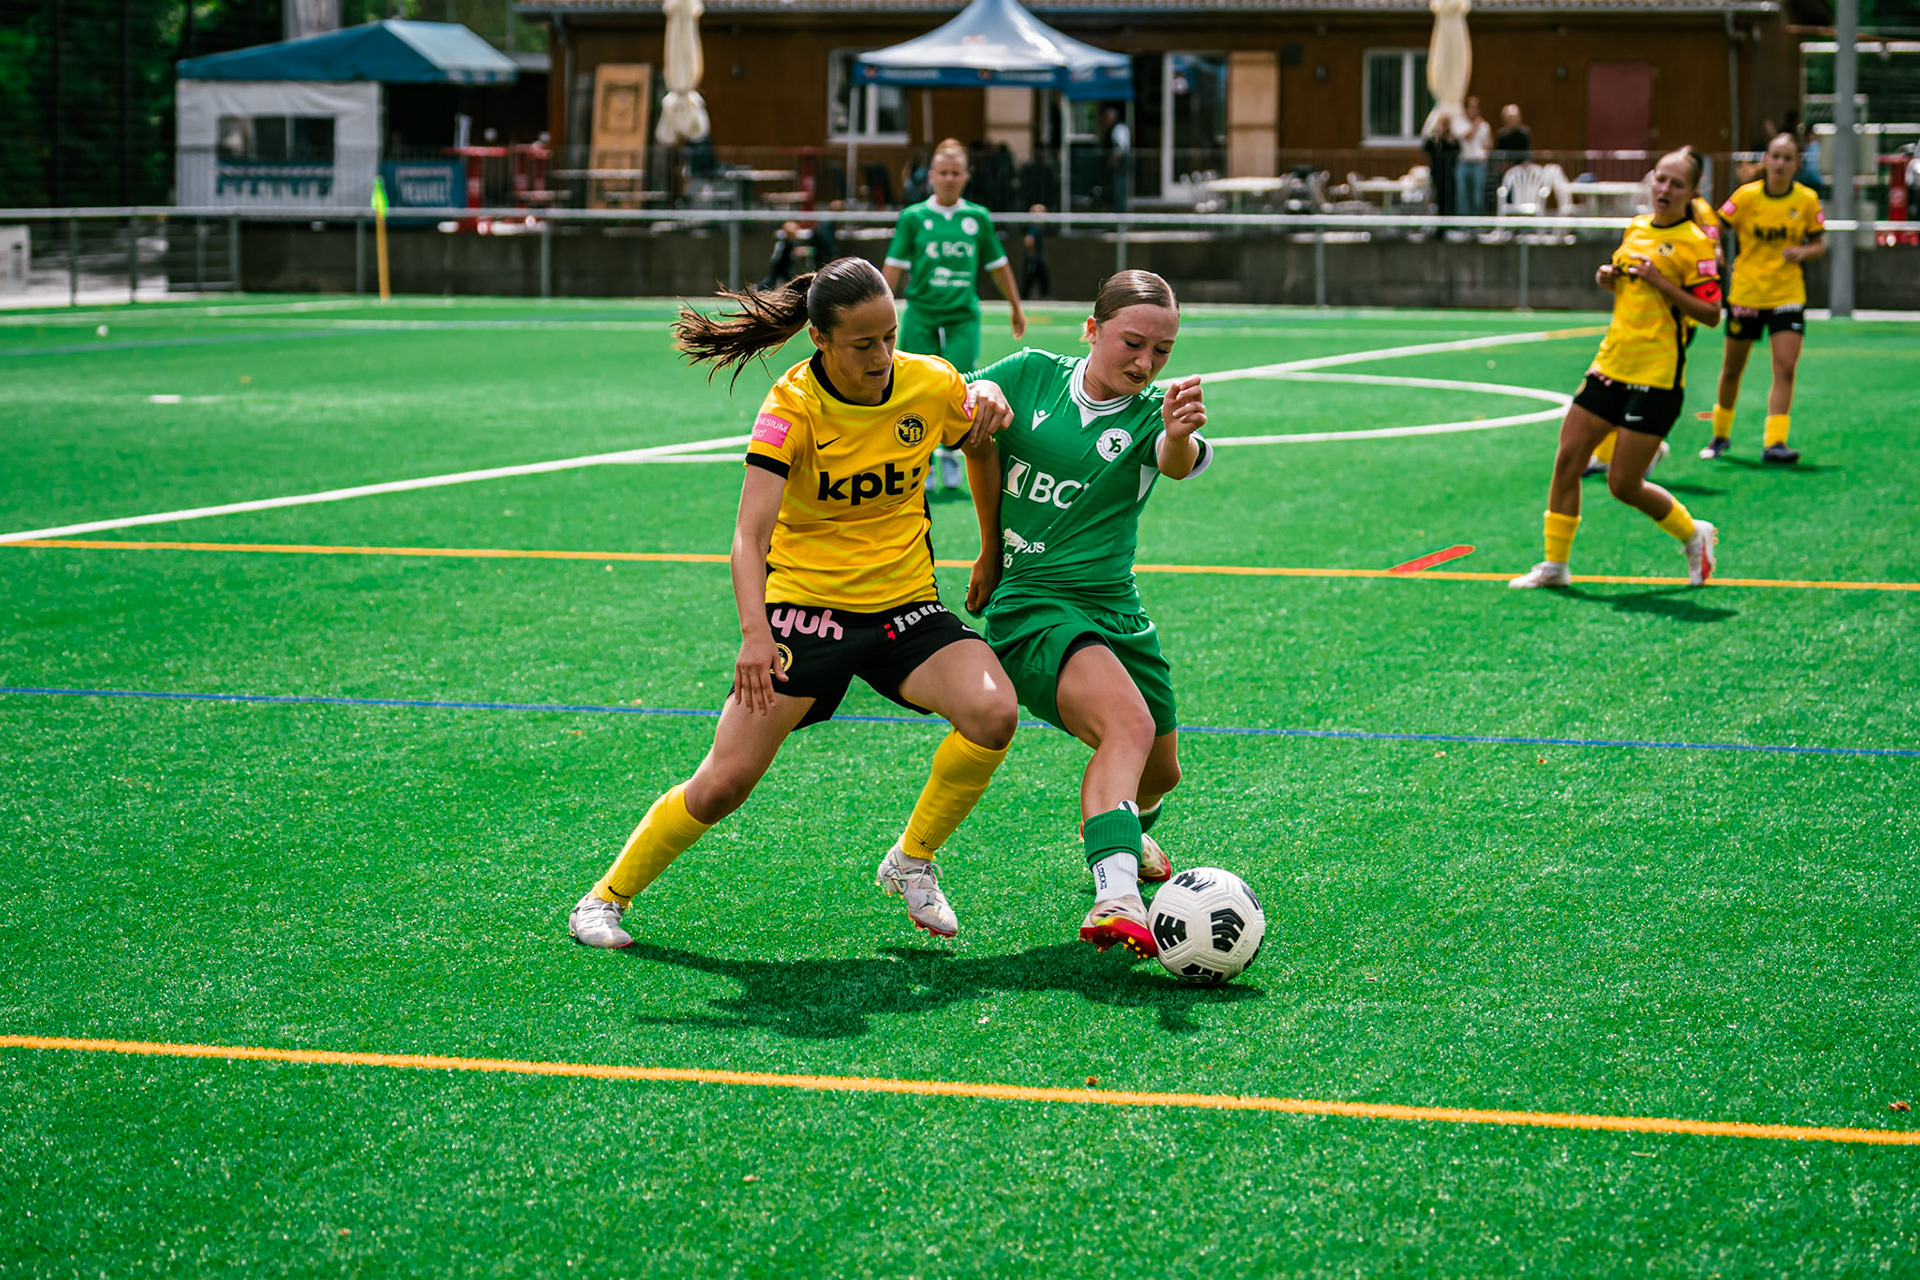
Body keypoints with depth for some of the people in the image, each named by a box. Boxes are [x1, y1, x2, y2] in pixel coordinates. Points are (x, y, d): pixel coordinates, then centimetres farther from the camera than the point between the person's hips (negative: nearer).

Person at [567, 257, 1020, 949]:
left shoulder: (932, 384, -7)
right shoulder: (792, 405, -17)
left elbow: (982, 450, 17)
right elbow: (750, 535, -26)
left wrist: (992, 552, 19)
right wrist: (755, 633, -40)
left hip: (906, 604, 3)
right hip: (804, 606, -3)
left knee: (993, 712, -25)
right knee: (725, 781, -9)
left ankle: (912, 860, -1)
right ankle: (607, 896, 14)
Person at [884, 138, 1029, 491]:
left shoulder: (978, 217, 6)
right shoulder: (913, 217, 2)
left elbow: (998, 266, 17)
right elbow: (895, 267, 3)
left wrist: (1016, 308, 25)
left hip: (964, 316, 0)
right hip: (921, 315, 0)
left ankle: (950, 453, 12)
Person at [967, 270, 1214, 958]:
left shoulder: (1152, 411, -4)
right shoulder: (1030, 375, -3)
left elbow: (1177, 463, -28)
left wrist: (1179, 436, -53)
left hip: (1114, 611, 4)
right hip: (1028, 604, -4)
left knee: (1160, 772, 19)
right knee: (1128, 723, -31)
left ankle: (1119, 826, 56)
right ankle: (1114, 895, -45)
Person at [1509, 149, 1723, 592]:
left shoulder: (1694, 242, -8)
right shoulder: (1636, 228, 12)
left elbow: (1711, 314, -13)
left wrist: (1660, 281, -18)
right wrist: (1608, 279, 6)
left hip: (1657, 376, -7)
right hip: (1609, 365, 7)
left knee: (1623, 484, -5)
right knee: (1568, 459, 1)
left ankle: (1693, 534, 20)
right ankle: (1555, 564, 11)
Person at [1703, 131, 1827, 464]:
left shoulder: (1807, 199, -4)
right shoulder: (1746, 196, -8)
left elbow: (1820, 243, 4)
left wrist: (1803, 251, -17)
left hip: (1788, 295, 0)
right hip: (1745, 293, 0)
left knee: (1786, 369, -13)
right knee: (1732, 370, 11)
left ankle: (1773, 442, -13)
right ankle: (1720, 434, 31)